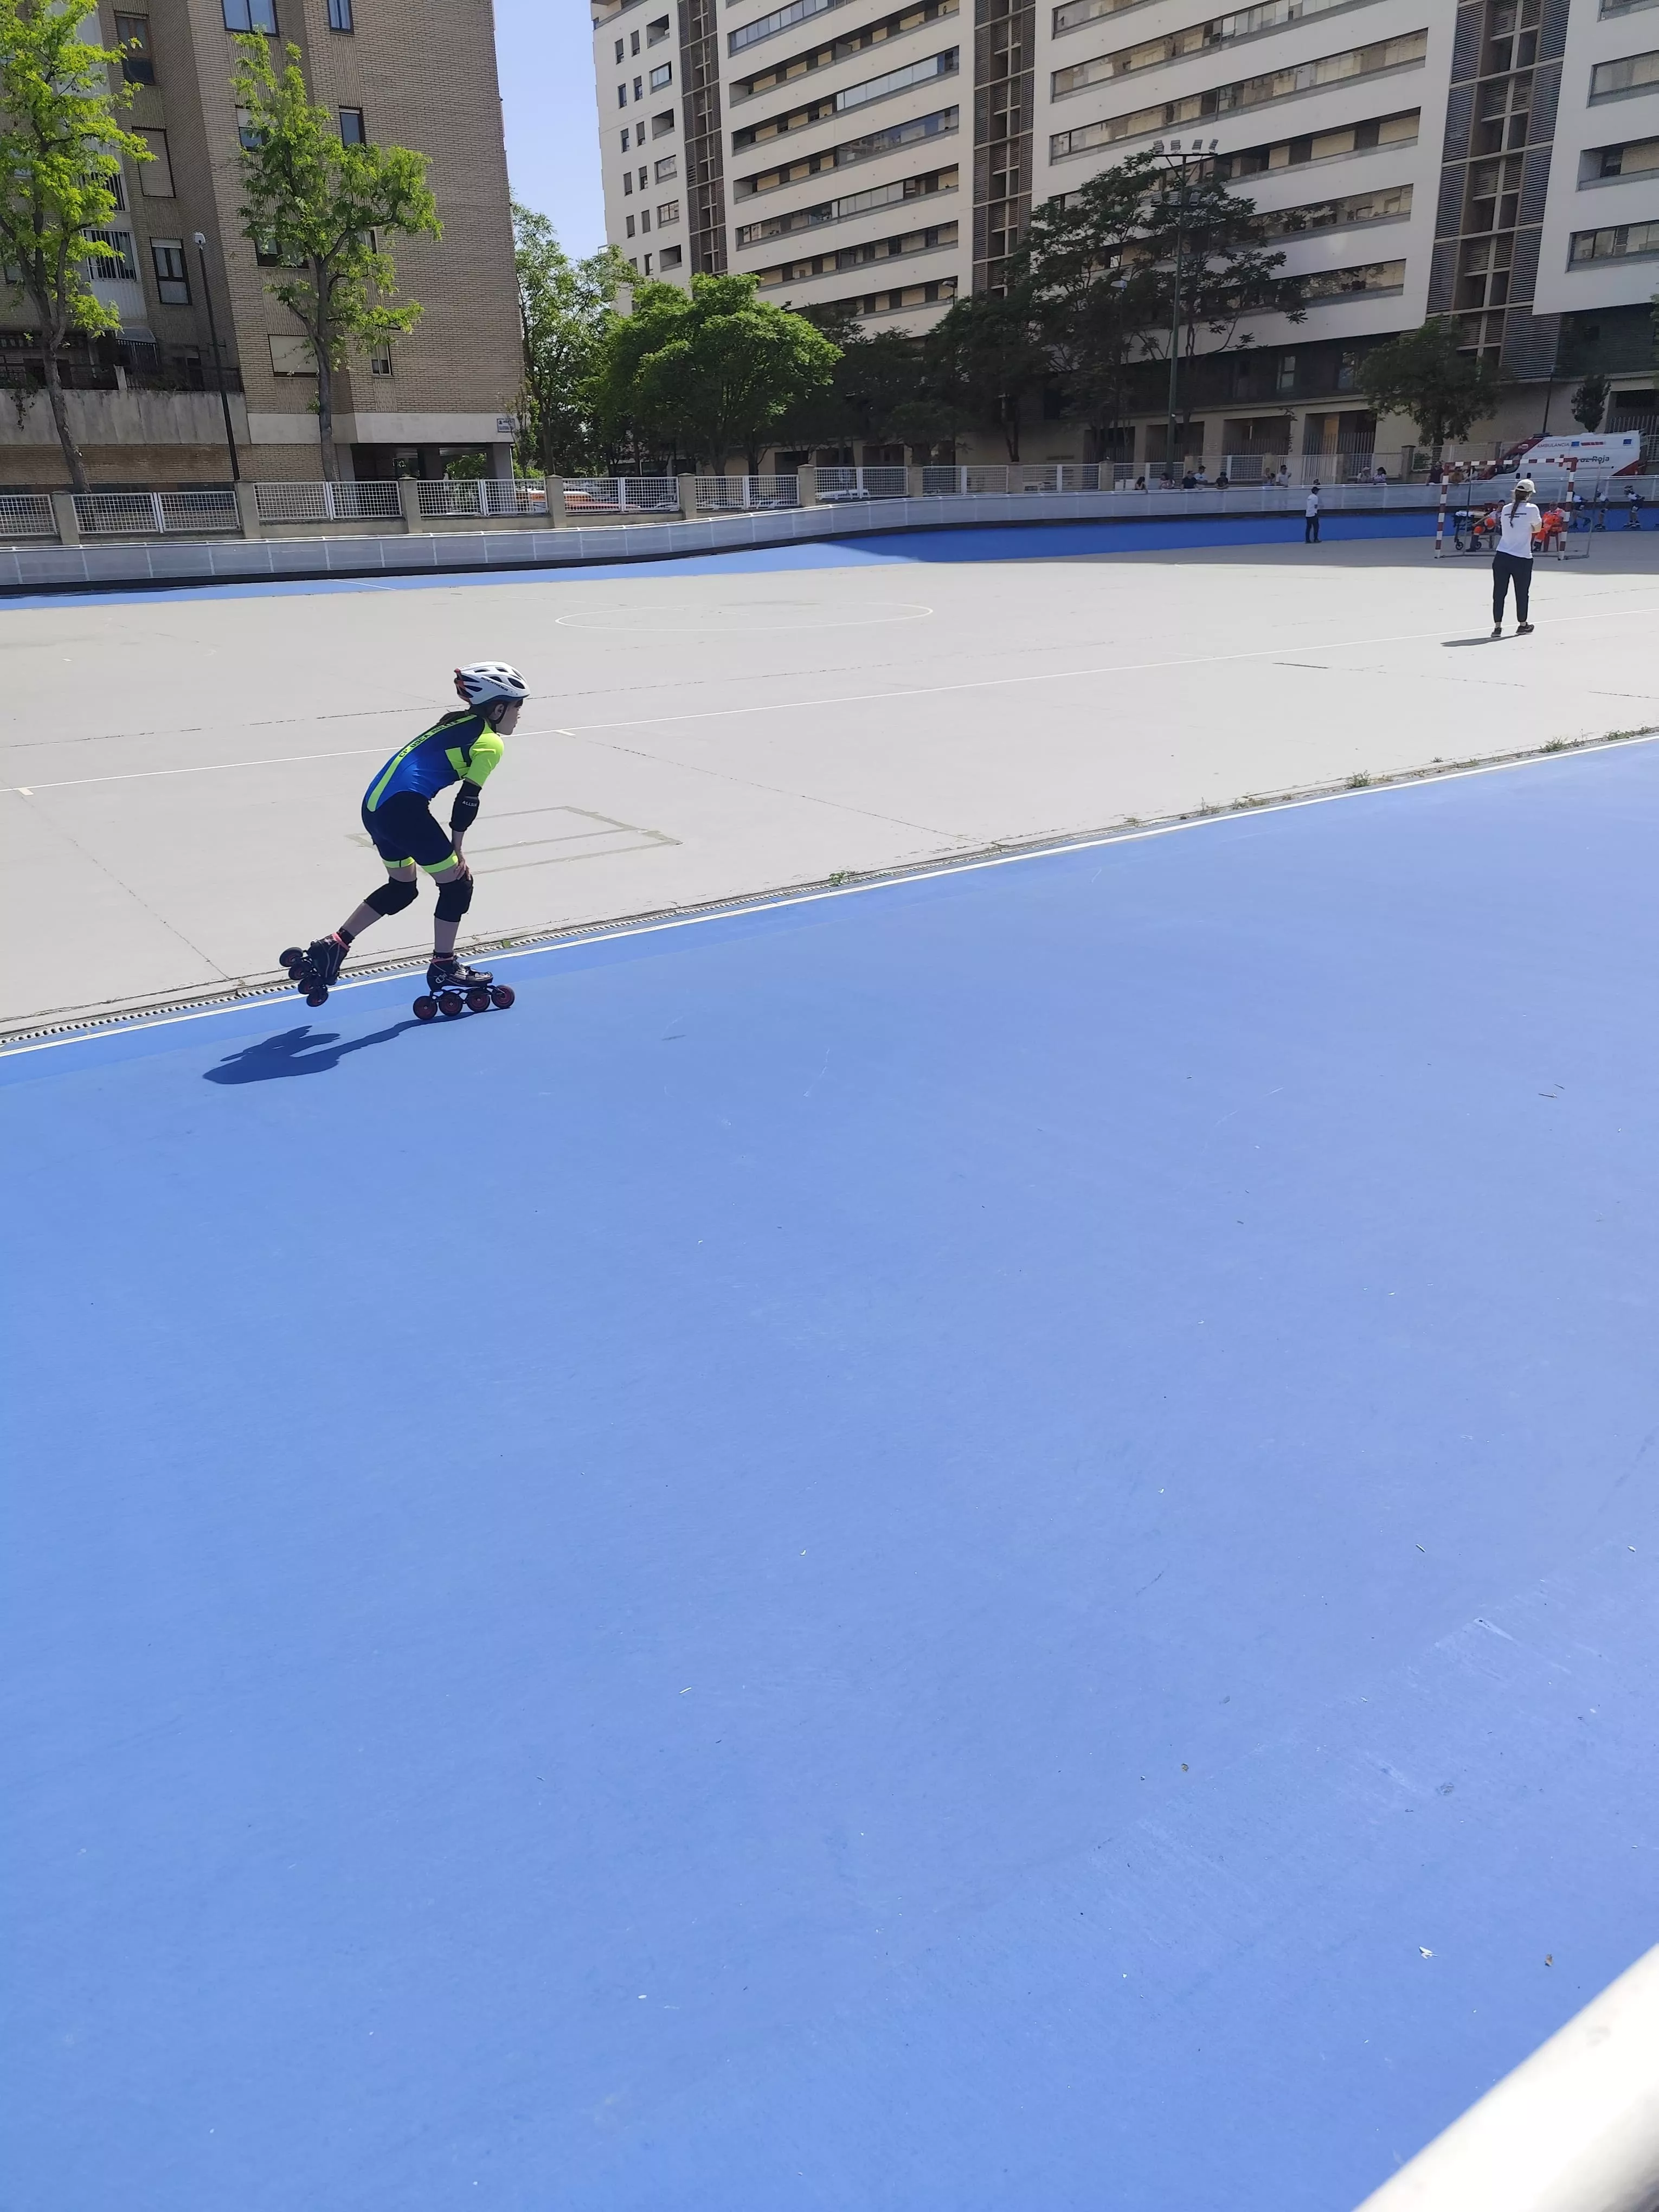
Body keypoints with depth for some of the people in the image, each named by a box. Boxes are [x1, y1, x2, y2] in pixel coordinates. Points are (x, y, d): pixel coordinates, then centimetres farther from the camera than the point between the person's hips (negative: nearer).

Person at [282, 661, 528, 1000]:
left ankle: (332, 946, 21)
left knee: (402, 888, 24)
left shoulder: (459, 722, 21)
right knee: (457, 883, 7)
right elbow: (467, 802, -9)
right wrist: (456, 851, 0)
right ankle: (443, 968, 17)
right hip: (405, 809, -9)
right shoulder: (490, 744, -4)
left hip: (374, 804, 9)